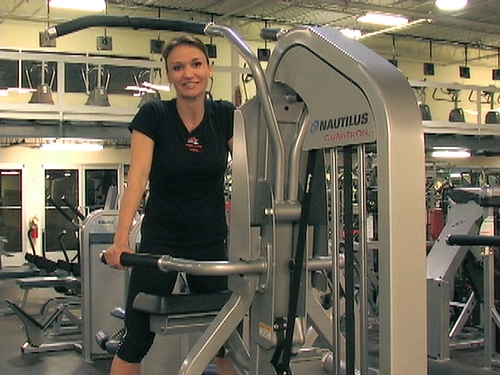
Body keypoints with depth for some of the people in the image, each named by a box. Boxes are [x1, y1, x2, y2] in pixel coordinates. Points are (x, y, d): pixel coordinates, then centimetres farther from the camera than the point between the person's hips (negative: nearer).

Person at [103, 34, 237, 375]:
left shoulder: (226, 115, -1)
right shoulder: (153, 115, -10)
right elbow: (138, 176, -20)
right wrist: (121, 239, -31)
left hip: (211, 240, 3)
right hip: (161, 239, -2)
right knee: (137, 340, 1)